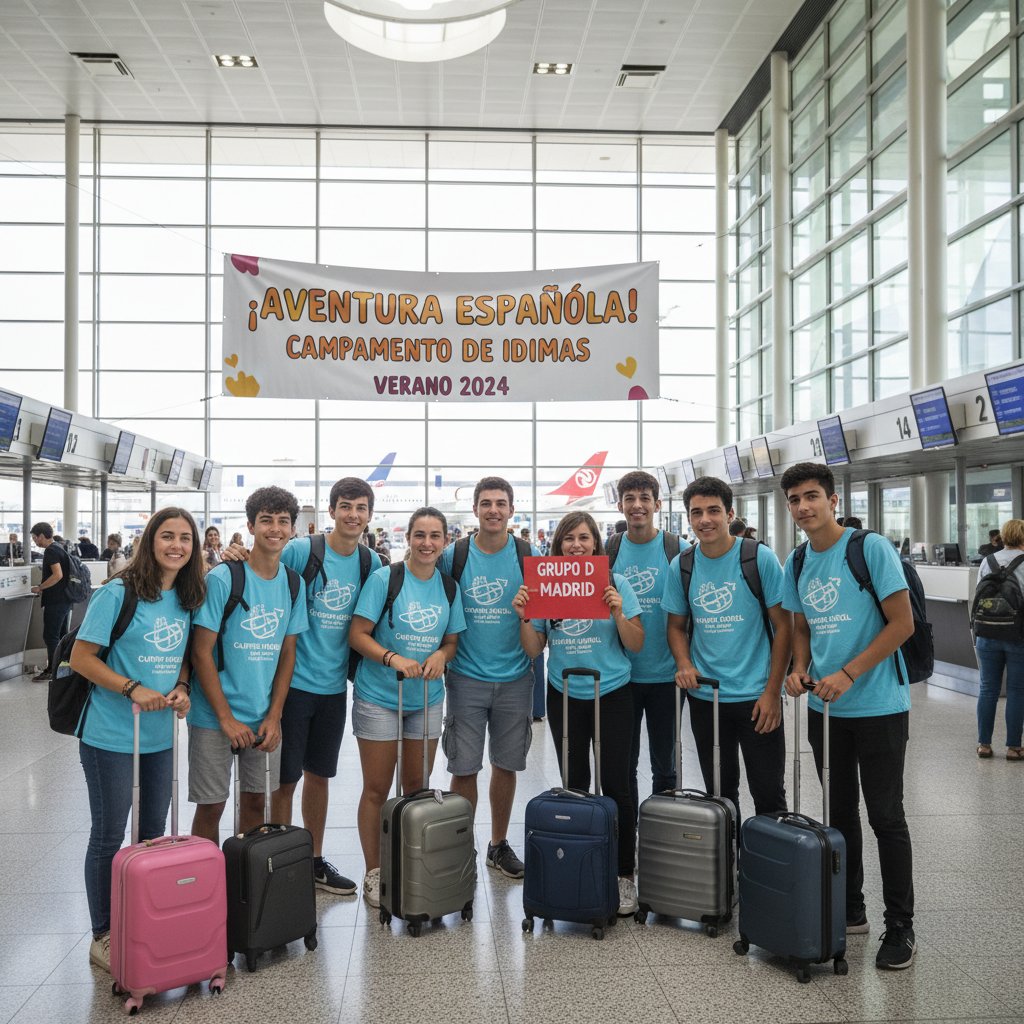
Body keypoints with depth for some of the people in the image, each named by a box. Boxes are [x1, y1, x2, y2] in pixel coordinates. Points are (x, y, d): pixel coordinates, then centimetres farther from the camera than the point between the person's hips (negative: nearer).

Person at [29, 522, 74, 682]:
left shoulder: (51, 551, -15)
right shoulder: (59, 548, 14)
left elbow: (57, 574, -24)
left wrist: (40, 588, -16)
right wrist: (44, 585, 17)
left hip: (55, 601, -9)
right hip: (65, 599, 9)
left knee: (50, 636, -3)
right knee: (62, 636, 14)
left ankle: (52, 670, 0)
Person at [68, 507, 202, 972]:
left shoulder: (188, 598, 3)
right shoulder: (117, 594, -14)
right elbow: (81, 658, -13)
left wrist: (181, 688, -4)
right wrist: (132, 689, -21)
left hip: (160, 736, 6)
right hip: (110, 737, -6)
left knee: (154, 833, 16)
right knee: (108, 837, 7)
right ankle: (102, 937, 22)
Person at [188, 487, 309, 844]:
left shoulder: (293, 584, 3)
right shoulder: (222, 578, -12)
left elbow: (287, 653, 7)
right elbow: (201, 653, -12)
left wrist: (274, 716, -1)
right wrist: (226, 718, -14)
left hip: (265, 717, 4)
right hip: (215, 716, -4)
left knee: (256, 800, 13)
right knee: (211, 804, 4)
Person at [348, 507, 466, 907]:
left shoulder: (449, 587, 4)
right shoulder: (384, 578, -10)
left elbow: (452, 640, 11)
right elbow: (358, 635, -11)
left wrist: (441, 655, -12)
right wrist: (393, 658, -26)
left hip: (427, 700, 4)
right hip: (379, 698, -4)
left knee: (417, 786, 13)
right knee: (377, 789, 4)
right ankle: (373, 873, 18)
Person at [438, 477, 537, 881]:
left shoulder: (528, 557, -1)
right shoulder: (453, 556, -3)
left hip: (515, 678, 1)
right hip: (466, 677, -1)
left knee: (506, 766, 13)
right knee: (464, 769, 1)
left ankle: (499, 845, 30)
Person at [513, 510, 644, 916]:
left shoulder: (616, 583, -5)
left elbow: (636, 645, -5)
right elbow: (534, 649, 1)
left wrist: (618, 613, -22)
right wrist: (524, 616, -16)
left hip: (612, 694, -2)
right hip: (564, 695, 2)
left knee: (616, 782, -1)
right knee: (573, 783, 12)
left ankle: (625, 875, 12)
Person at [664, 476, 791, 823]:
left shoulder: (760, 558, -8)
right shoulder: (681, 567, 1)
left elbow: (784, 625, -6)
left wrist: (773, 692, -10)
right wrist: (684, 663, -9)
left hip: (756, 697, -3)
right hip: (704, 698, 3)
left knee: (769, 794, 3)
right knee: (719, 793, 15)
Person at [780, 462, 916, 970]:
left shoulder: (871, 548, -13)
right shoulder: (797, 563, 6)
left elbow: (902, 624, -15)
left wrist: (848, 673, -20)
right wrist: (799, 670, -3)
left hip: (878, 705, -6)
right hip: (824, 707, 6)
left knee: (885, 816, 1)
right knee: (840, 810, 15)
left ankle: (900, 927, 15)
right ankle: (849, 909, 29)